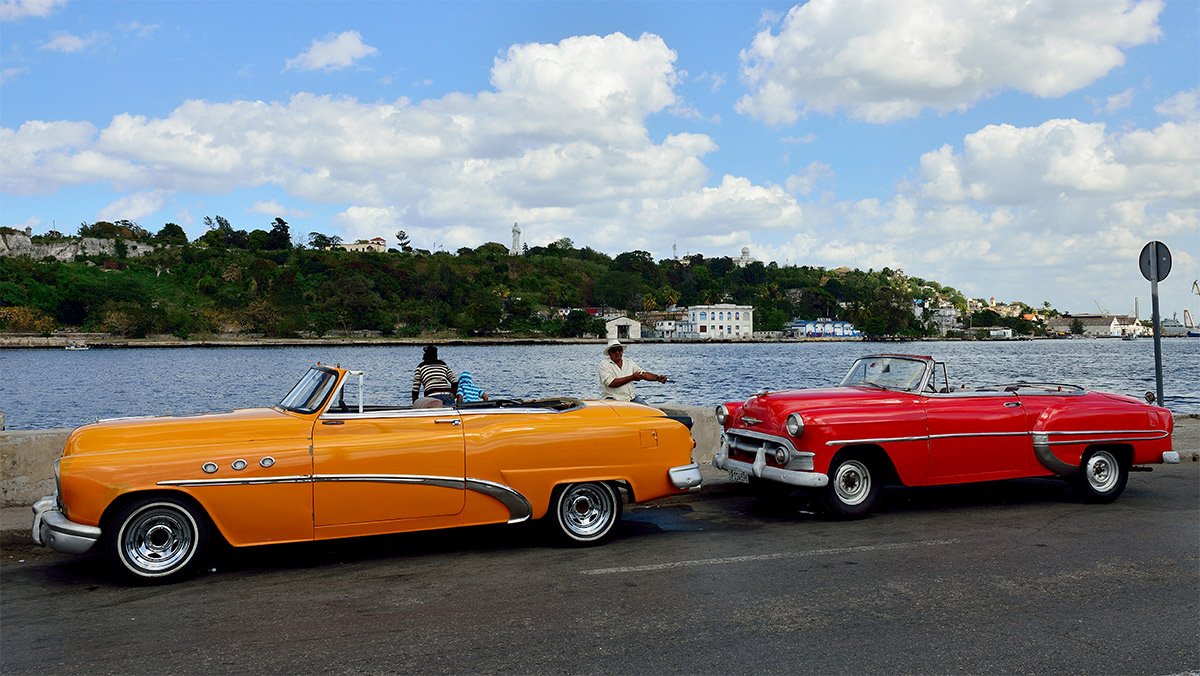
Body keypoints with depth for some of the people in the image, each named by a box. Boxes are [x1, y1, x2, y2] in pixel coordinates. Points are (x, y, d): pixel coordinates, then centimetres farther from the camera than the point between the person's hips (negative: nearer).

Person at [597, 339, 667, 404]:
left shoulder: (629, 363, 13)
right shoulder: (604, 365, -4)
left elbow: (643, 374, 7)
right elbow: (611, 383, -18)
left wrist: (657, 378, -12)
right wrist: (632, 377, -15)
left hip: (631, 397, 5)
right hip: (612, 399, -5)